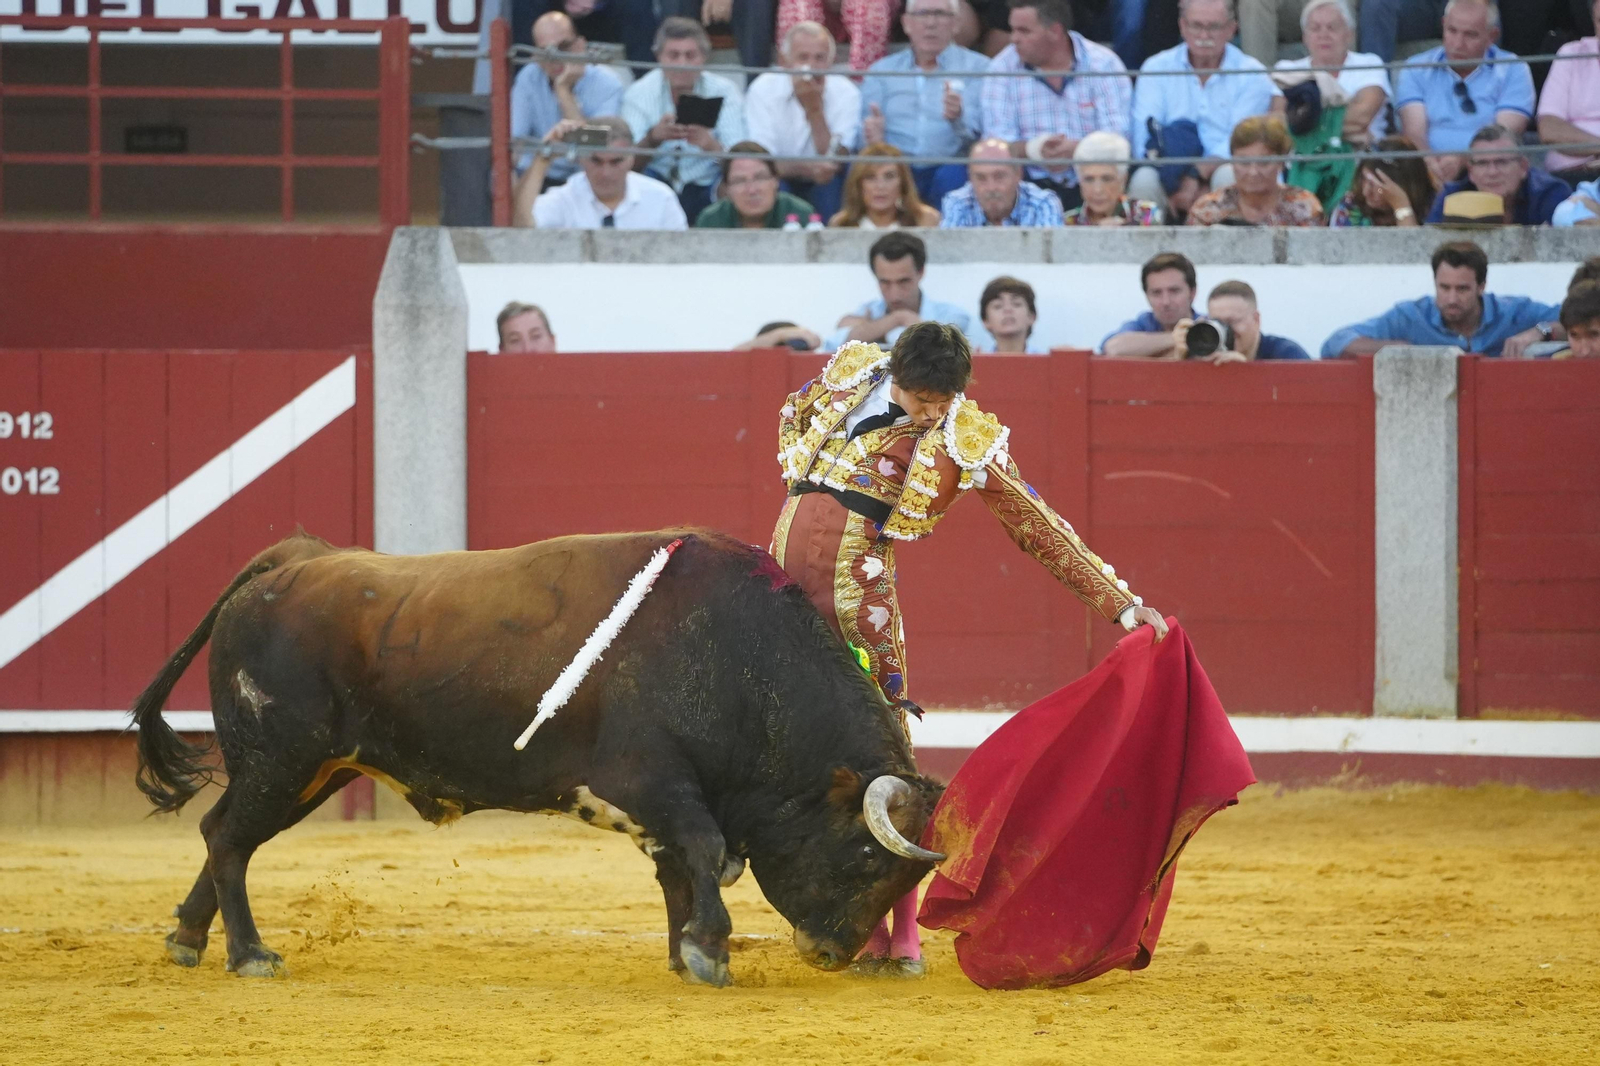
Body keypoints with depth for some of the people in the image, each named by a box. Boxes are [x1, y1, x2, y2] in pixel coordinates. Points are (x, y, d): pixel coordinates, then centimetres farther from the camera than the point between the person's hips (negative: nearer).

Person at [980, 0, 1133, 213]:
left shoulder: (1104, 65, -2)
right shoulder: (1003, 68, 2)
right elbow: (997, 144, -4)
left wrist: (1076, 150, -29)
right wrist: (1033, 150, -25)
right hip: (1034, 184, 1)